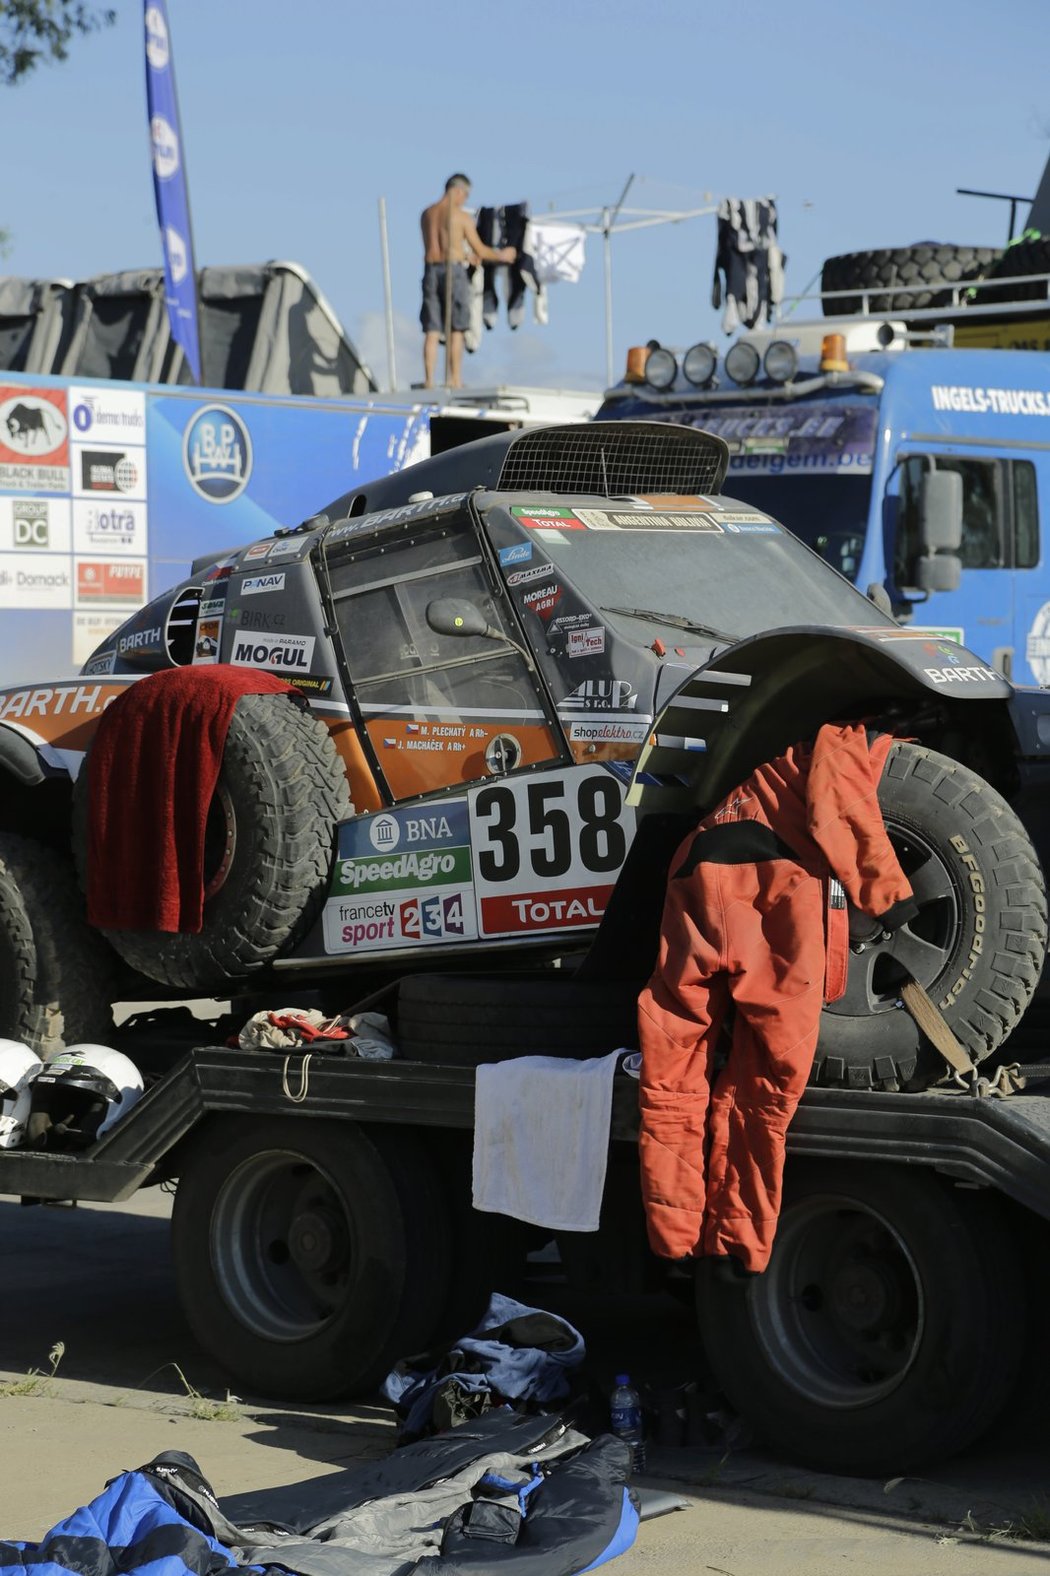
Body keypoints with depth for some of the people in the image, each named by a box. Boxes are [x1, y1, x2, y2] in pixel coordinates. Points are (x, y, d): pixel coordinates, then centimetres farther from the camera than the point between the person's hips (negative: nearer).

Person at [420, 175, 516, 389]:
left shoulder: (426, 214, 11)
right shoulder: (462, 217, -6)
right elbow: (480, 251, -2)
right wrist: (502, 255, 16)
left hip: (431, 269, 5)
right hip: (453, 271, -5)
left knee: (432, 331, 5)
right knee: (455, 331, 3)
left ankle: (429, 380, 2)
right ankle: (455, 380, 2)